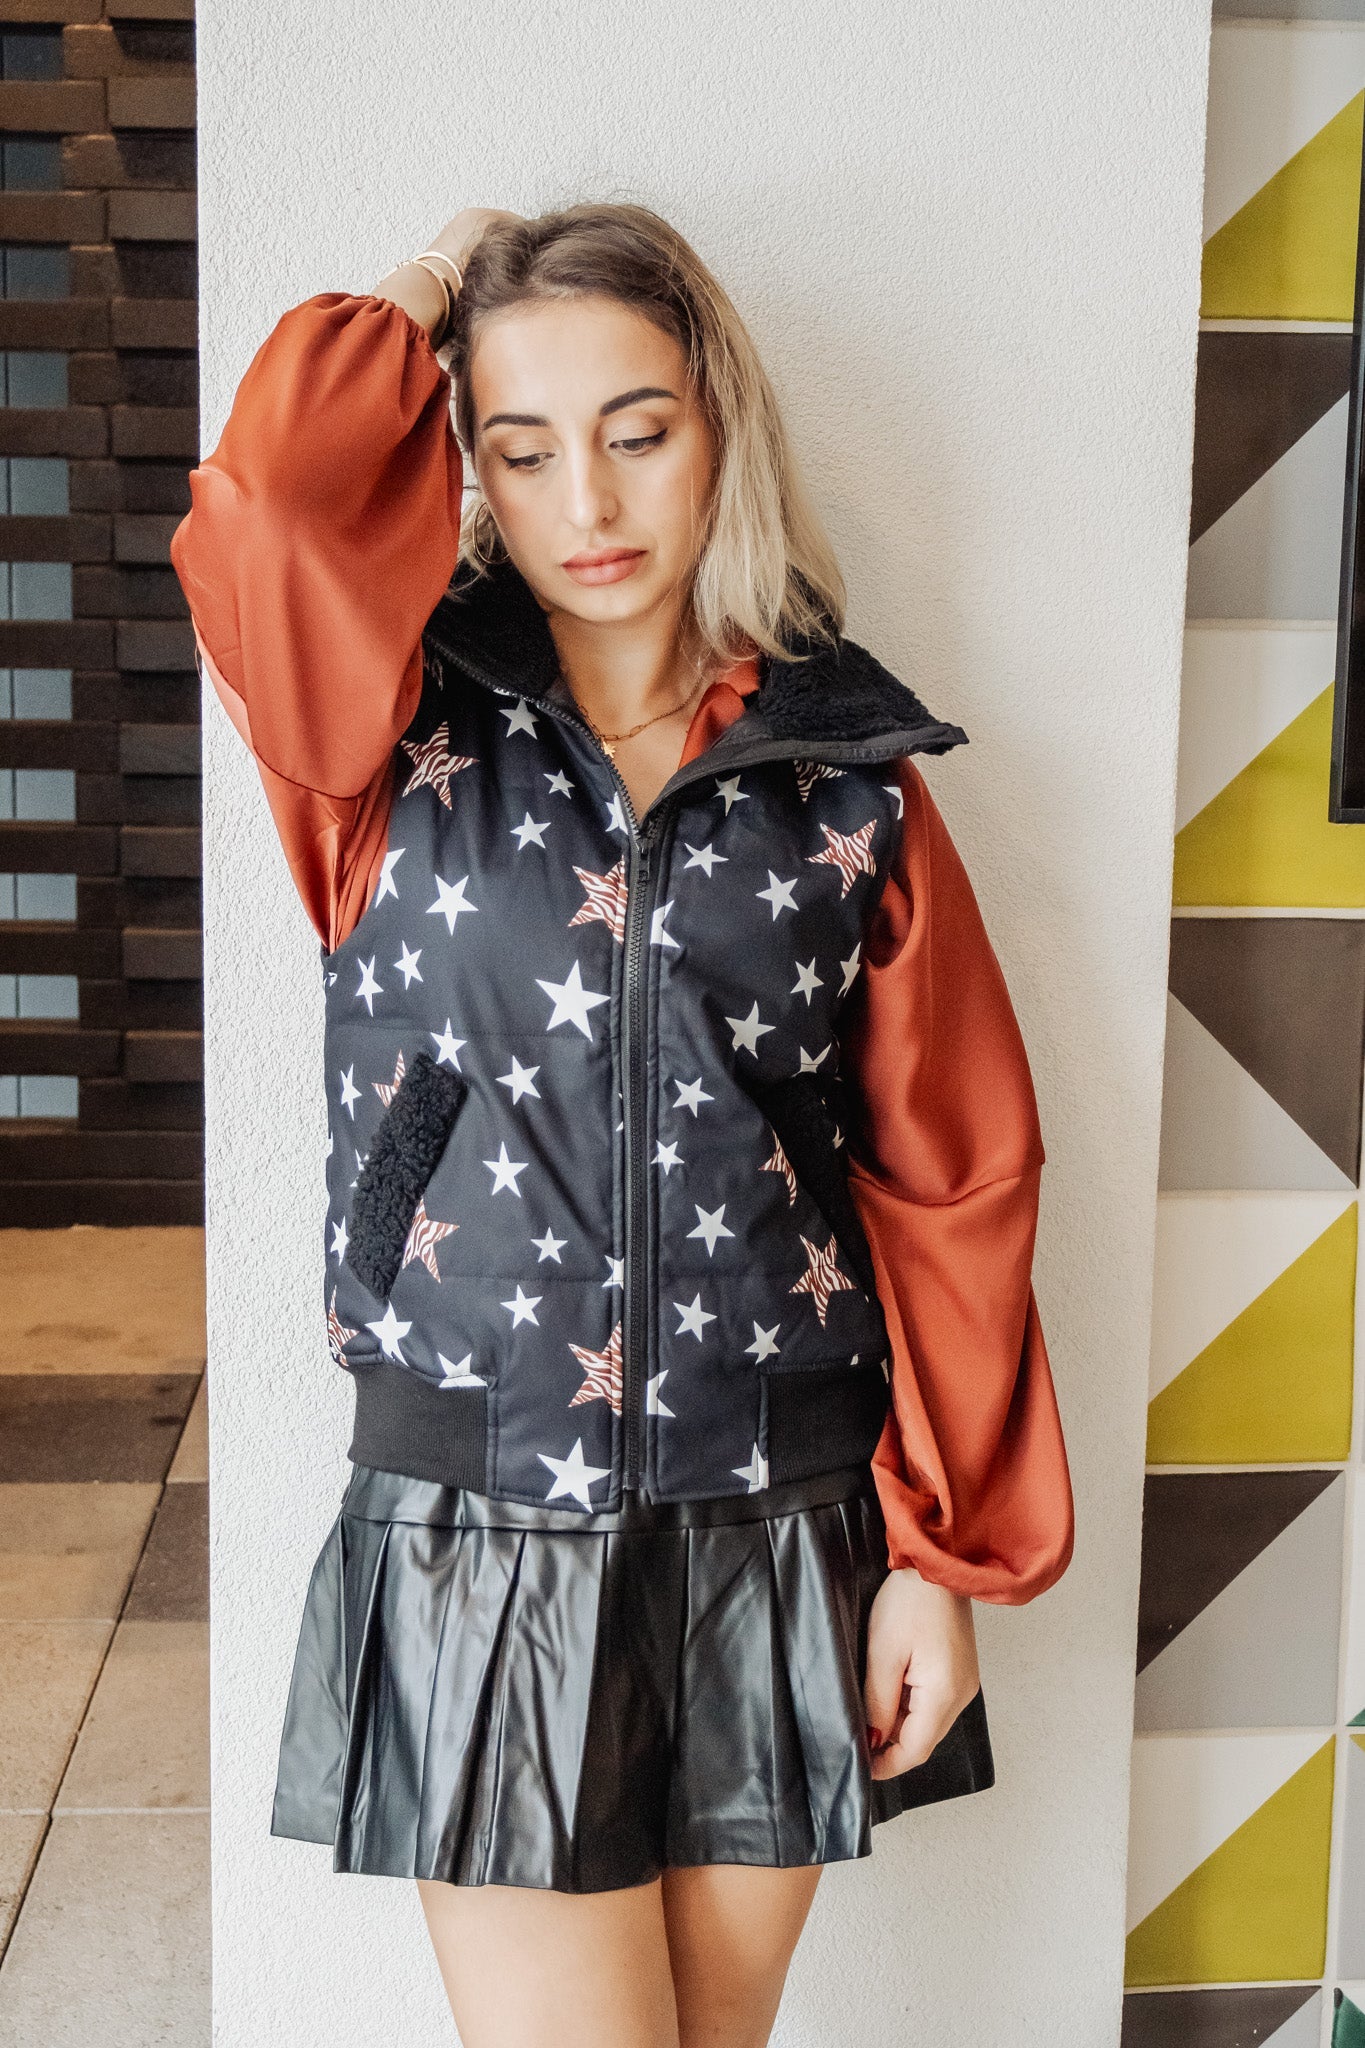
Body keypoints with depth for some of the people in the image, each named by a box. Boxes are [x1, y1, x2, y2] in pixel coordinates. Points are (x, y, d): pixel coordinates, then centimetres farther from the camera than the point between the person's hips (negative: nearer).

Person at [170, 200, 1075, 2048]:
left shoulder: (851, 781, 2)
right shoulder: (397, 749, -1)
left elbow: (950, 1184, 2)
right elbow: (276, 487, -23)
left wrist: (951, 1554, 0)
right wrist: (414, 317, -3)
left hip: (781, 1530, 2)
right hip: (480, 1540, -1)